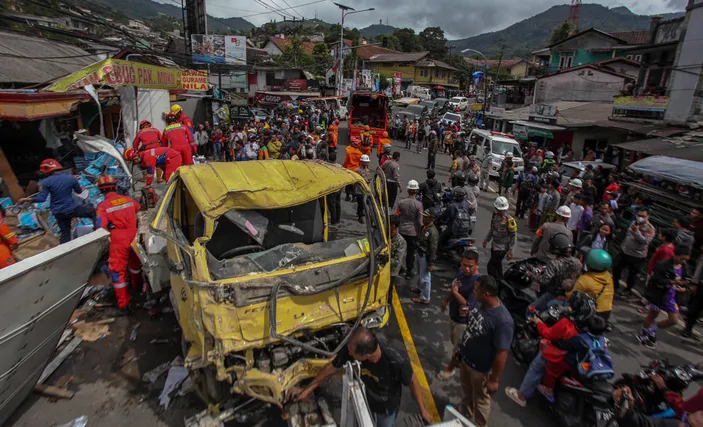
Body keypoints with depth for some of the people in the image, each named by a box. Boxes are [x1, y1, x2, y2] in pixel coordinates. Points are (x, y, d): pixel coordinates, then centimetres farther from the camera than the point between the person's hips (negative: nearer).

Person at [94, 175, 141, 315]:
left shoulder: (103, 206, -11)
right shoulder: (128, 199, 1)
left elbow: (100, 226, -17)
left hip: (118, 242, -4)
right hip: (134, 239, 4)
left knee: (118, 271, 4)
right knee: (135, 262, 27)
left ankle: (123, 305, 6)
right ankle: (137, 285, 52)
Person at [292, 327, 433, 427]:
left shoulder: (396, 363, -43)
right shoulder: (350, 349, -34)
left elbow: (412, 382, -22)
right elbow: (332, 367, -15)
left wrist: (423, 410, -11)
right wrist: (307, 390, -7)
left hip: (387, 408, -2)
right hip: (364, 402, 3)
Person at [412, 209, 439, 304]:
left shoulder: (433, 232, -27)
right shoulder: (424, 227, 1)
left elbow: (433, 249, -24)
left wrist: (431, 263, -21)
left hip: (426, 257, -9)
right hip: (420, 254, 9)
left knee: (425, 277, 3)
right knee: (421, 275, 27)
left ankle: (425, 298, 16)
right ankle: (421, 288, 49)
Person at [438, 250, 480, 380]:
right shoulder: (460, 271, -9)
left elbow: (469, 306, -32)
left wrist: (455, 292, -29)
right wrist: (446, 301, 17)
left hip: (464, 321, -7)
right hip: (453, 315, 7)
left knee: (458, 346, 15)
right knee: (454, 342, 28)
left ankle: (450, 369, 36)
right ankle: (460, 360, 52)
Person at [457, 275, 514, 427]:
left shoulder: (502, 321, -37)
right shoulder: (480, 302, -14)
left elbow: (502, 353, -27)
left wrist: (494, 380, -18)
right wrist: (468, 313, -13)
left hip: (481, 368, -7)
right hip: (465, 358, 7)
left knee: (480, 400, 21)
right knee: (467, 389, 33)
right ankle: (465, 411, 61)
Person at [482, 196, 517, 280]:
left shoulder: (510, 220, -22)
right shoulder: (495, 215, -2)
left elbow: (514, 236, -15)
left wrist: (510, 251, -16)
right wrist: (487, 239, 10)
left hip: (502, 248, -7)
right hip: (494, 245, 7)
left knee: (491, 265, -10)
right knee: (497, 264, 21)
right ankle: (500, 280, 39)